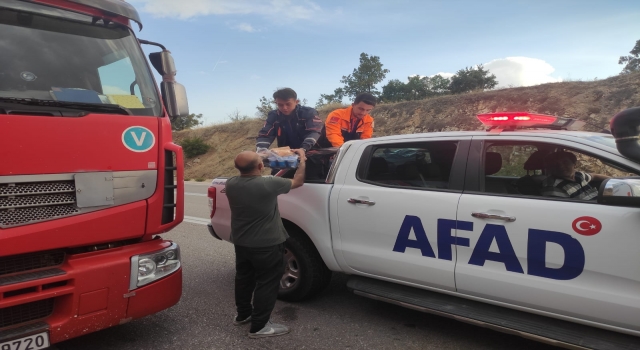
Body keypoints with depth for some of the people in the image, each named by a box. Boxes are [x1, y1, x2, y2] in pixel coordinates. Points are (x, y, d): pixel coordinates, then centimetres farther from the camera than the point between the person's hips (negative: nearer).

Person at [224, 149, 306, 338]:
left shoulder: (231, 184, -7)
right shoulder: (268, 184, -25)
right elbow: (298, 182, -10)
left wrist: (278, 173, 18)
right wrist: (302, 160, 6)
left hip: (240, 243, 7)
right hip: (266, 245, -7)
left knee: (244, 278, 22)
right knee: (267, 283, 6)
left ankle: (243, 314, 38)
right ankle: (259, 326, 13)